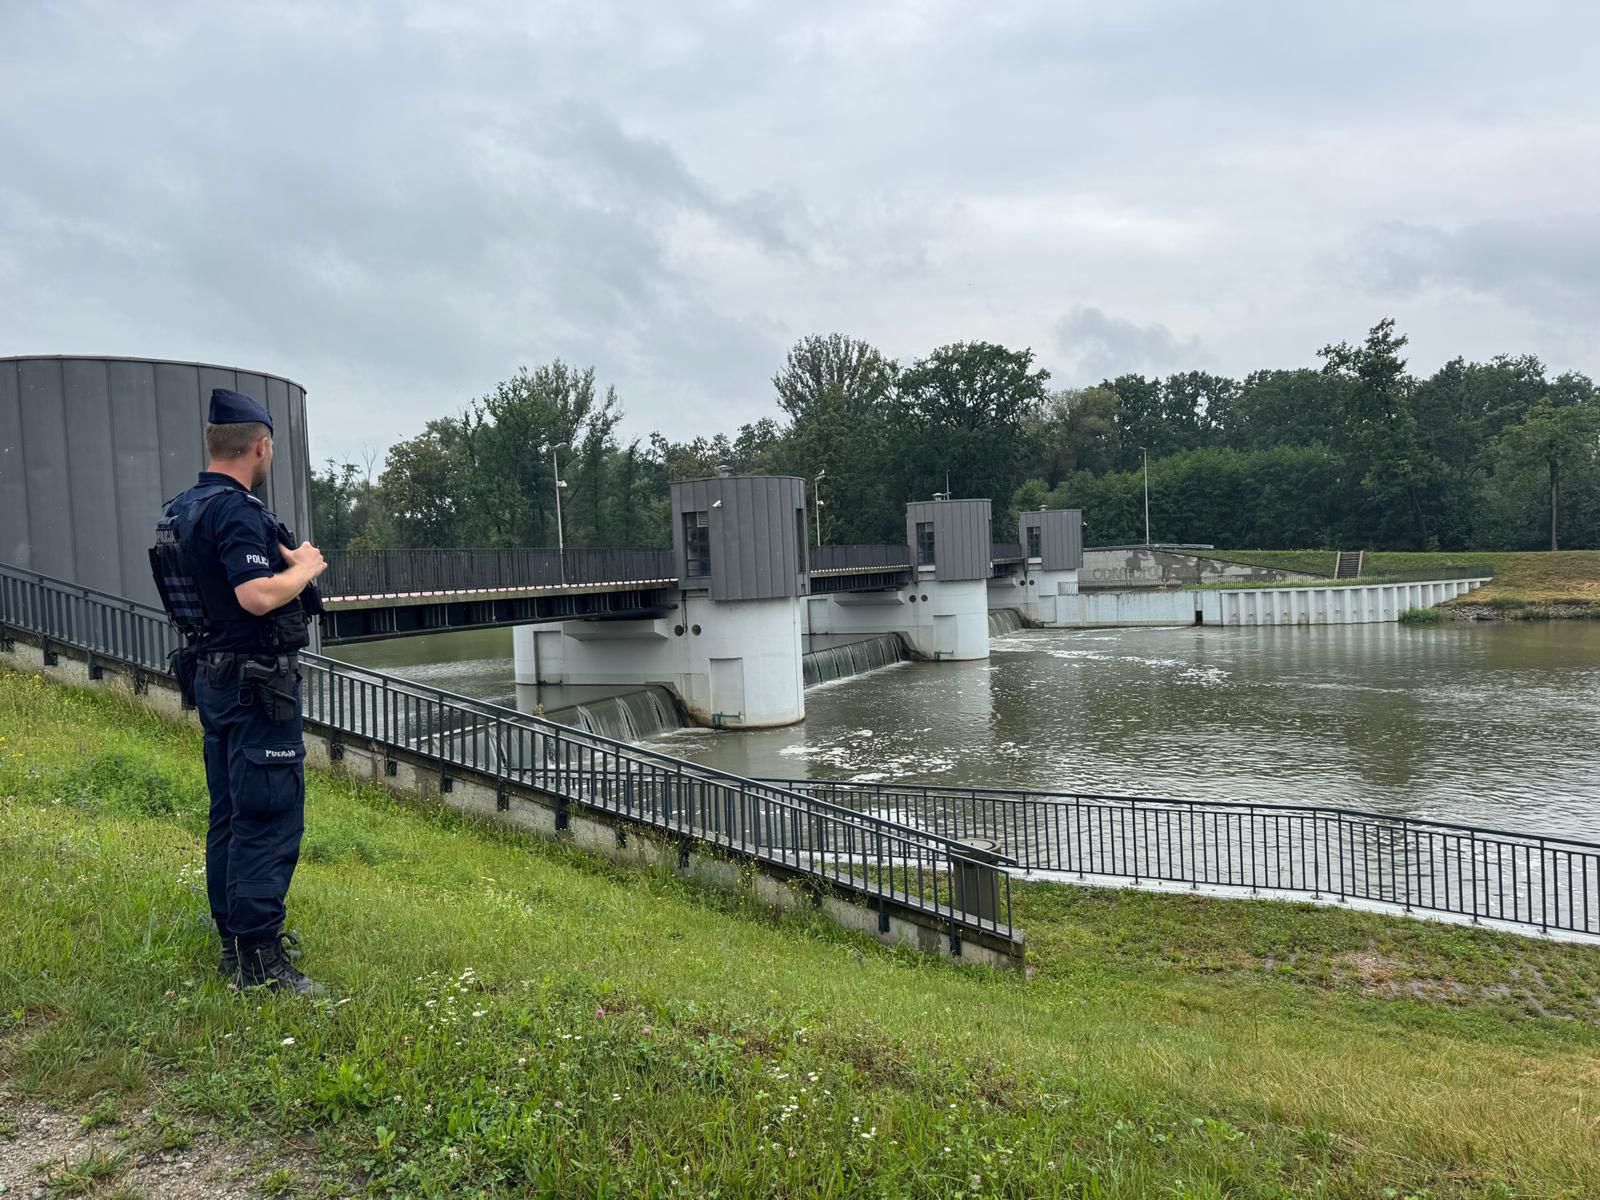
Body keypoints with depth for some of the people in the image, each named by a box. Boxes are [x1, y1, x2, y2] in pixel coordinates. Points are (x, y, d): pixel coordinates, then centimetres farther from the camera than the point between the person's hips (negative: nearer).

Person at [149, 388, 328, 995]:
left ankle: (235, 943, 25)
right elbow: (259, 596, -30)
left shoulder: (180, 509, 11)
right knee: (269, 819, -6)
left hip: (210, 678, 10)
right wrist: (306, 565, -13)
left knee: (230, 816, 15)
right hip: (256, 685, -10)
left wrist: (282, 557, 16)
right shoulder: (236, 511, -19)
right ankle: (262, 962, -3)